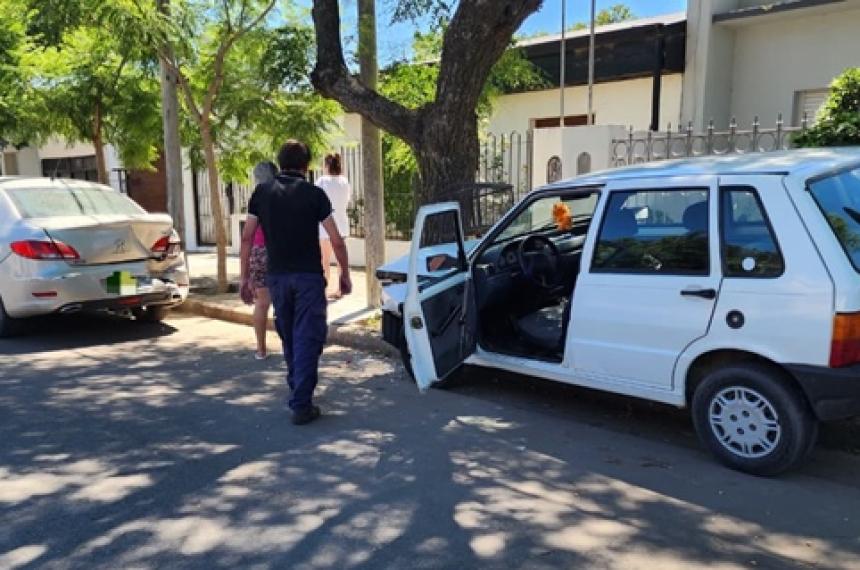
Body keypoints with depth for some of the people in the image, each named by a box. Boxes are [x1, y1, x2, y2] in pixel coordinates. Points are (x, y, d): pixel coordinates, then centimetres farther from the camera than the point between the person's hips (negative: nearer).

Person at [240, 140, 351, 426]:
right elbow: (336, 241, -7)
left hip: (277, 276, 4)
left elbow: (247, 237, 1)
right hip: (308, 276, -4)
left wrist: (244, 278, 7)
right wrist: (345, 274, 5)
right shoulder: (313, 193, -4)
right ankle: (301, 405, -4)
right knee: (307, 339, 0)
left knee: (289, 338, 19)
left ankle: (297, 392, 33)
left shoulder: (262, 193, 4)